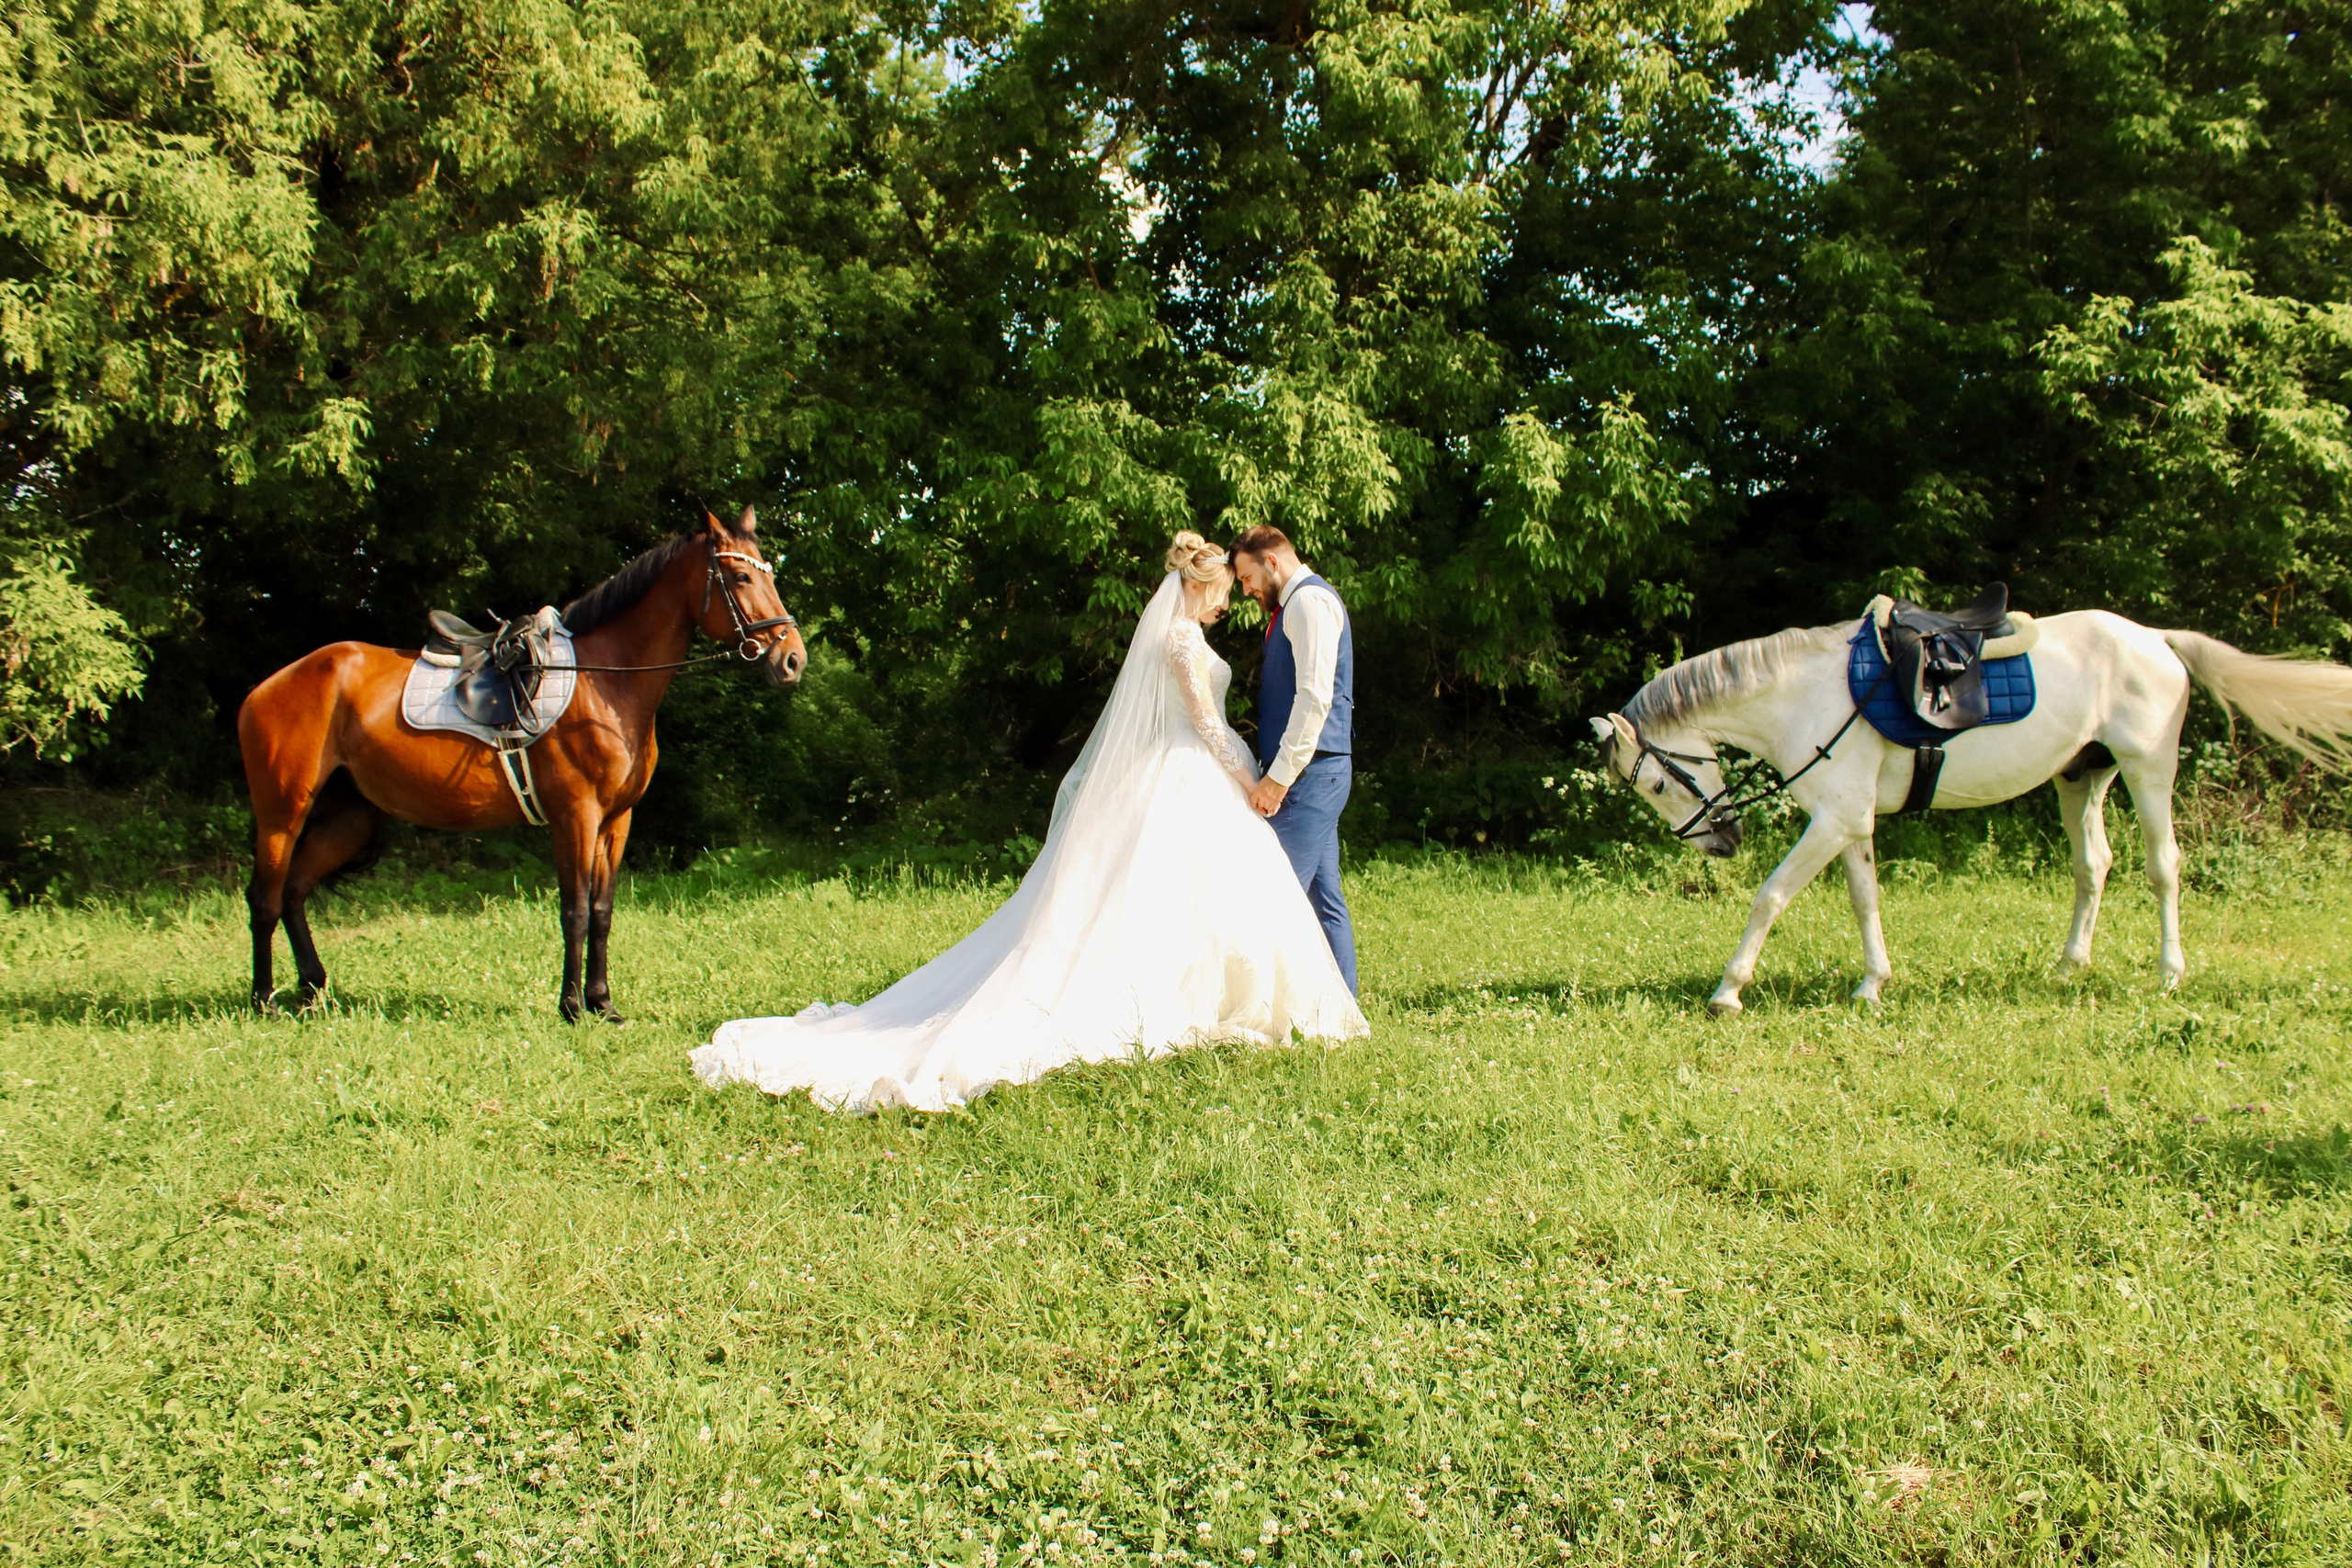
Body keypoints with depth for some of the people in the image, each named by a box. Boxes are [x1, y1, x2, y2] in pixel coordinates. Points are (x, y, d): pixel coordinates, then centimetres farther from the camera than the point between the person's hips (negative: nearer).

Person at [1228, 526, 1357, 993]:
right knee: (1323, 896, 9)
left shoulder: (1309, 600, -9)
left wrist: (1279, 776, -20)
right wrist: (1279, 773, 16)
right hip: (1312, 772, 10)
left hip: (1311, 771, -10)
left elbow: (1315, 696, -19)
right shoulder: (1297, 604, 22)